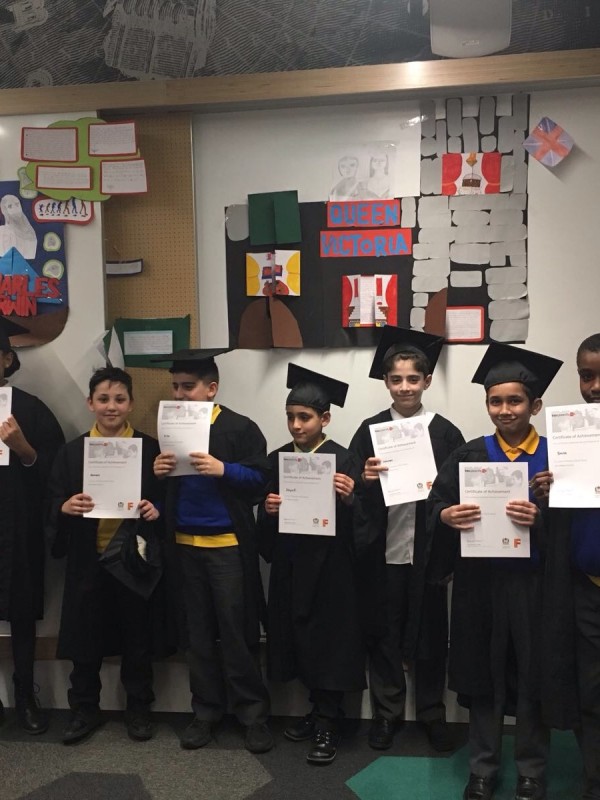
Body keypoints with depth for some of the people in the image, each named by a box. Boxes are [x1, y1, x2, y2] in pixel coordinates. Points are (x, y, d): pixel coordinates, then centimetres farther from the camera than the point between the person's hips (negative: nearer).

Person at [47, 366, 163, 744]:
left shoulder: (150, 448, 0)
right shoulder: (72, 451, 3)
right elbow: (53, 505, 2)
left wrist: (156, 510, -18)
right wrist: (66, 507, -19)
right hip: (88, 560, 1)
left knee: (137, 636, 10)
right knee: (85, 637, 10)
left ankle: (139, 709, 28)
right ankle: (84, 710, 28)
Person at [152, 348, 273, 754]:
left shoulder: (241, 428, -6)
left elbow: (261, 478, -11)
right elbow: (164, 487, 14)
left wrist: (223, 470, -24)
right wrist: (158, 472, -7)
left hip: (228, 545, -5)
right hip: (184, 545, 5)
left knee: (235, 631, 1)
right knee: (198, 632, 13)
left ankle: (253, 711, 16)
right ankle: (207, 709, 26)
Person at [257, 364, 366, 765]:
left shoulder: (345, 460, -8)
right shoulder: (276, 459, 7)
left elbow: (357, 520, -12)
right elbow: (264, 521, 10)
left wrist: (347, 498, -32)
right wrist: (267, 509, -11)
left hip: (329, 566, -5)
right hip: (289, 565, 6)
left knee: (329, 641, 2)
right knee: (300, 639, 13)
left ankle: (327, 724, 16)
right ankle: (321, 711, 31)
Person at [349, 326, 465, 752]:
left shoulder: (445, 432, -1)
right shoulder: (370, 431, 1)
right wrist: (364, 479, -18)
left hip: (428, 549, 0)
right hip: (383, 548, 1)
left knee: (431, 633, 12)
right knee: (383, 633, 11)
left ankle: (433, 712, 31)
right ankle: (387, 712, 29)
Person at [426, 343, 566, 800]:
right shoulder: (469, 456, 2)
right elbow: (434, 506, -2)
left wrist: (541, 518, -25)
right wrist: (446, 516, -23)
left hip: (534, 585, -1)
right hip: (481, 584, 1)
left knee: (532, 678, 10)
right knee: (484, 677, 11)